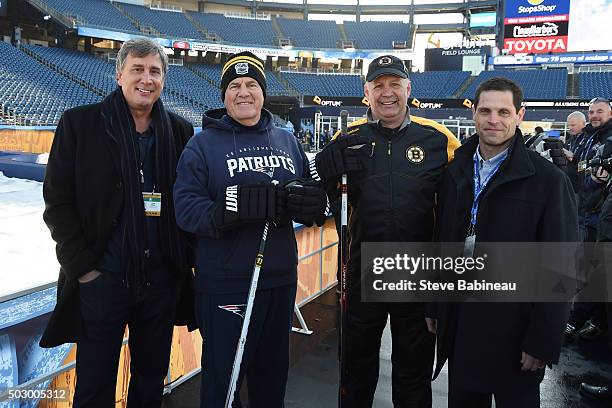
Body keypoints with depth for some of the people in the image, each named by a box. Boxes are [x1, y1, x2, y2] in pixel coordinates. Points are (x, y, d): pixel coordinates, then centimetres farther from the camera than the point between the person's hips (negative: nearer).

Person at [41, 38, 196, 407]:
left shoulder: (180, 130, 4)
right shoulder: (79, 123, -4)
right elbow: (58, 201, -4)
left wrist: (186, 258, 1)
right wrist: (82, 265, -8)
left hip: (162, 279, 3)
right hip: (102, 278, -2)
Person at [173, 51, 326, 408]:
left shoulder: (288, 142, 10)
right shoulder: (203, 144, -3)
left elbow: (316, 195, 9)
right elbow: (186, 208, -12)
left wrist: (313, 203, -14)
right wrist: (226, 212, -30)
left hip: (281, 279, 5)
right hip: (224, 283, -4)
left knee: (274, 371, 20)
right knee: (223, 377, 8)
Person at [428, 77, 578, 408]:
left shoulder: (548, 180, -10)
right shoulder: (455, 172, 4)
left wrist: (542, 341, -12)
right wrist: (434, 306, 8)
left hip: (514, 328, -4)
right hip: (459, 322, 4)